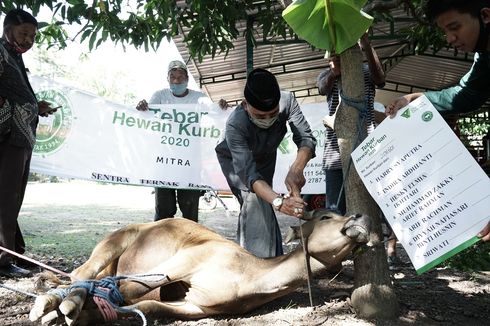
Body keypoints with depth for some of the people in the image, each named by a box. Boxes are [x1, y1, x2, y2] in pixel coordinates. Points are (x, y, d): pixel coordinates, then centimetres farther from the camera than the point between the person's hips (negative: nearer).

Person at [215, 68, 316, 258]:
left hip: (265, 157, 4)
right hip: (234, 160, -3)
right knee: (254, 203, -23)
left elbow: (306, 138, -36)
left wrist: (296, 169, -57)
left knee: (263, 207, 6)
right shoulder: (235, 125, -44)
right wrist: (278, 201, -67)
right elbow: (249, 173, -50)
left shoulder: (287, 101, -34)